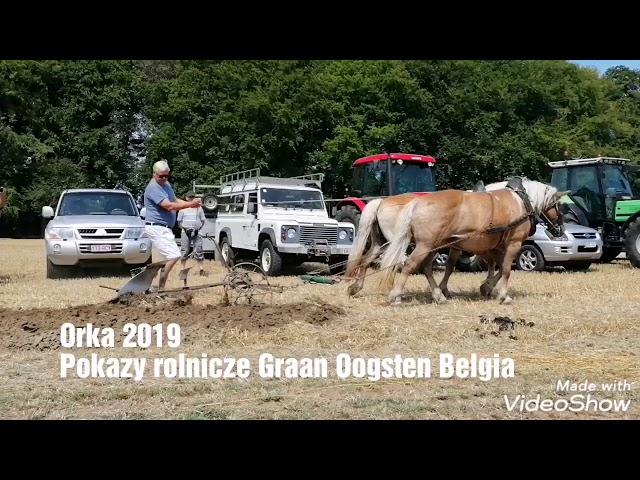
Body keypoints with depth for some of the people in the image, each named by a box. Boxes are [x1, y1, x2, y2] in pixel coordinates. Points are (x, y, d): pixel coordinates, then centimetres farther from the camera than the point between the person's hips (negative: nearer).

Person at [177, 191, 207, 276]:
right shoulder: (183, 208, 6)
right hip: (185, 232, -1)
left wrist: (198, 229, 2)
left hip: (196, 232, 1)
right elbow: (179, 222, 9)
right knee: (184, 251, 0)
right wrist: (185, 229, -2)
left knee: (198, 251, -3)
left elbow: (202, 221, 12)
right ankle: (183, 269, 6)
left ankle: (201, 269, -1)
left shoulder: (199, 208, 9)